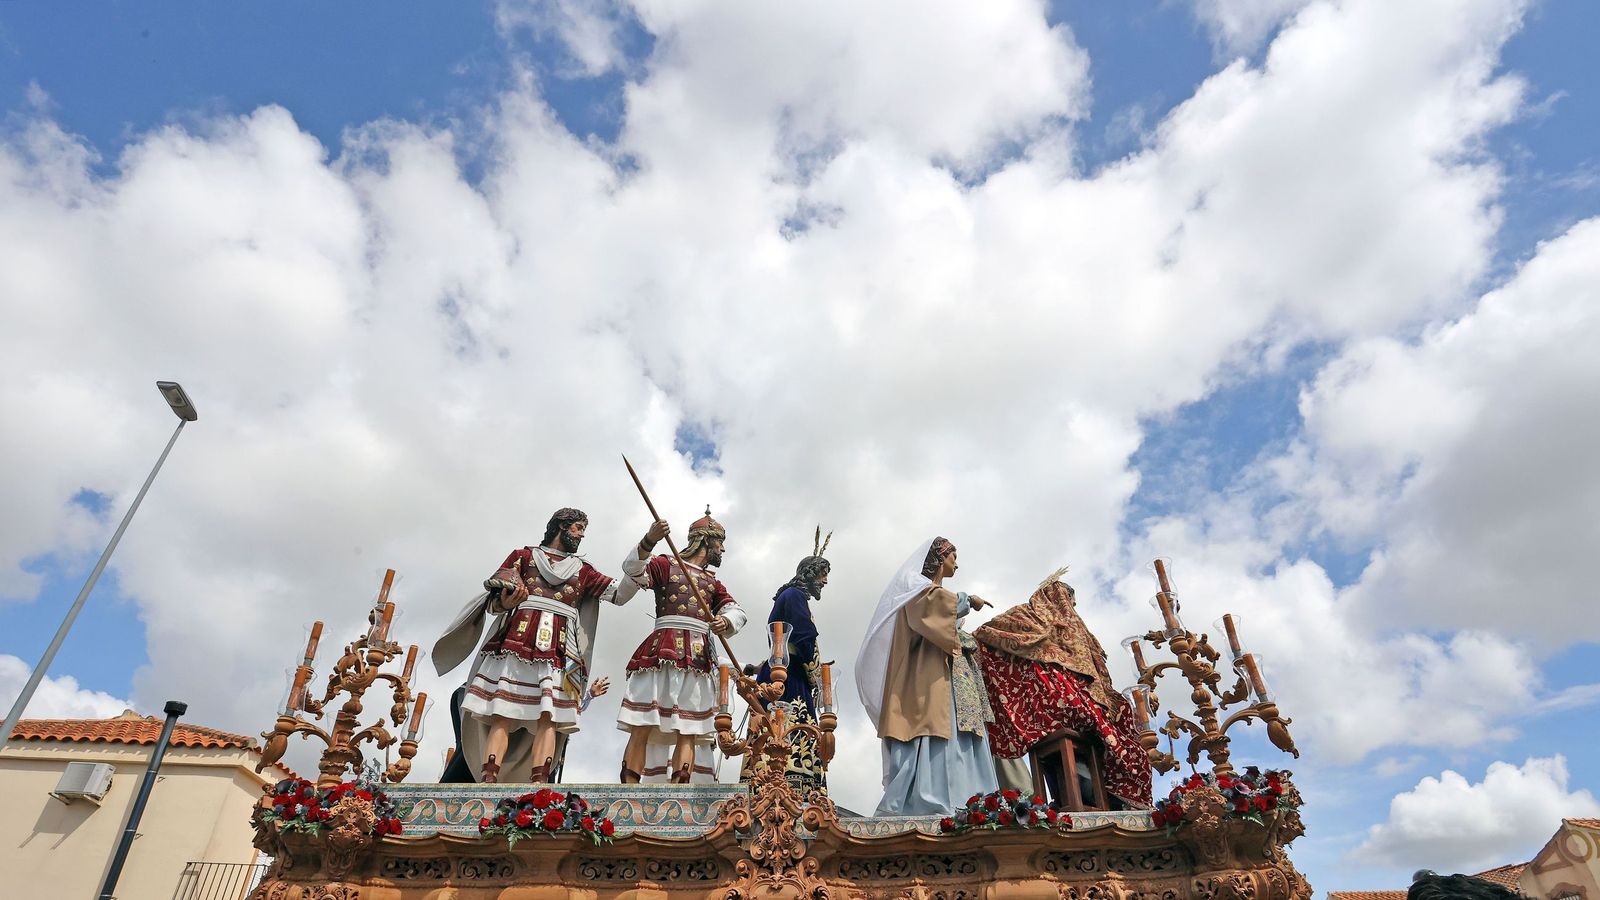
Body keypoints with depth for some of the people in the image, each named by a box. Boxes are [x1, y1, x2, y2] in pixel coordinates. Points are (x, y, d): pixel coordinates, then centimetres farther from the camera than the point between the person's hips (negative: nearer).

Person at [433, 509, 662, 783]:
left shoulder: (583, 571, 25)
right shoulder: (524, 555, 20)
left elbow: (621, 593, 11)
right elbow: (492, 600, 12)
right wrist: (503, 602, -15)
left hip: (558, 649, 2)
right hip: (517, 640, -1)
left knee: (548, 718, -15)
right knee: (502, 716, -14)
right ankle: (487, 781, -23)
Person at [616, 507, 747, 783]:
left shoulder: (714, 583, 24)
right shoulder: (666, 565, 11)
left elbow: (737, 612, 10)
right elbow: (633, 571, -7)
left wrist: (725, 621, -15)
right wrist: (649, 541, -26)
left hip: (697, 658, 5)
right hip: (662, 652, -5)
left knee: (689, 733, -5)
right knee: (642, 727, -9)